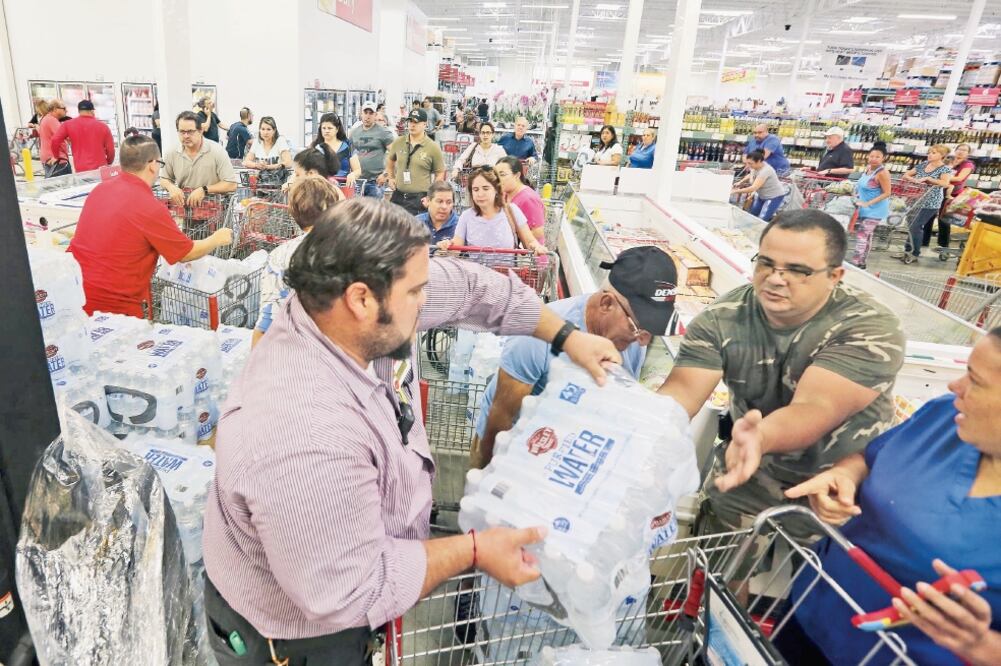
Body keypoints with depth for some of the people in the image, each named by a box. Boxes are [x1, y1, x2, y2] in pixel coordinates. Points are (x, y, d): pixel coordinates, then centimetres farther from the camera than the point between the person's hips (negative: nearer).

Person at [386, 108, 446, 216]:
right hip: (398, 196, 4)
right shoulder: (398, 143, 5)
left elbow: (440, 173, 1)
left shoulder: (433, 147, -5)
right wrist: (391, 178, 15)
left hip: (420, 199, -4)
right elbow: (390, 160, 26)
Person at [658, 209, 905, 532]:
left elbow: (815, 409, -33)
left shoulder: (871, 329, -20)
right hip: (752, 478, 2)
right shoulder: (721, 319, -13)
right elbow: (683, 390, -23)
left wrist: (760, 438, -55)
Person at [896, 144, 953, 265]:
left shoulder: (945, 169, -8)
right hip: (917, 200, 6)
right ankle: (908, 251, 19)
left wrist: (927, 178, -27)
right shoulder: (923, 165, 9)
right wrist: (914, 179, -9)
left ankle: (914, 254, 1)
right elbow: (906, 175, 12)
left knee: (915, 226, -9)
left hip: (930, 203, -6)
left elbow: (945, 183, -25)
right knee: (912, 225, 9)